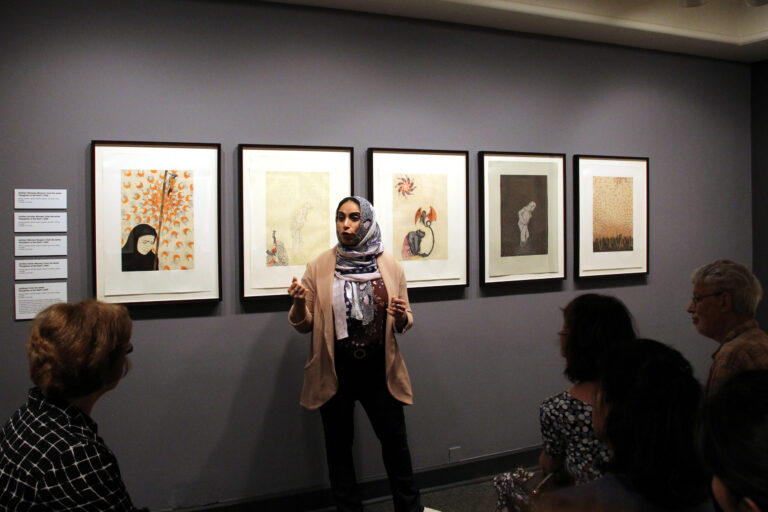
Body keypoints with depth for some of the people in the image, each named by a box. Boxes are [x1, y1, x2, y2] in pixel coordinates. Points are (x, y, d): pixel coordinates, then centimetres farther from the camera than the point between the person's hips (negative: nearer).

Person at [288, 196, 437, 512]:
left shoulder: (390, 266, 1)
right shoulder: (319, 267, -2)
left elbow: (404, 324, 8)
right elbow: (304, 325, 1)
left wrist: (401, 317, -15)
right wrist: (298, 302, -20)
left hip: (378, 368, 1)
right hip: (335, 370, 0)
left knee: (395, 440, 10)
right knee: (338, 446, 11)